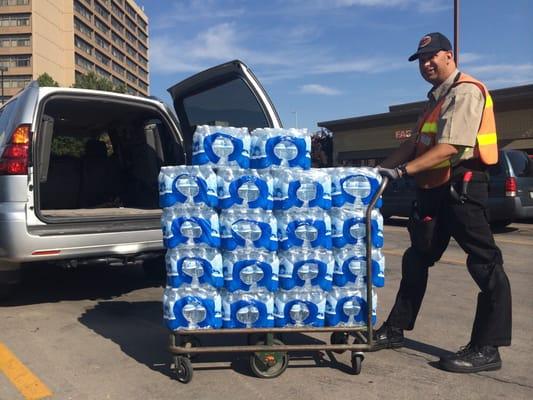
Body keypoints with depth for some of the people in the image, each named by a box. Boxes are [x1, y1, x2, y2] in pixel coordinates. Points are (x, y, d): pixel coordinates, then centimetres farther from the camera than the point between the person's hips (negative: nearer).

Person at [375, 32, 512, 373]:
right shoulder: (436, 98, 20)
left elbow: (449, 147, -21)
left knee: (485, 264, -3)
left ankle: (486, 350, 5)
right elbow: (415, 144, 19)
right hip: (434, 189, 10)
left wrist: (401, 171, -26)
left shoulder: (465, 91, -9)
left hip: (461, 186, -10)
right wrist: (381, 168, 9)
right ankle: (395, 330, 24)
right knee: (416, 260, 13)